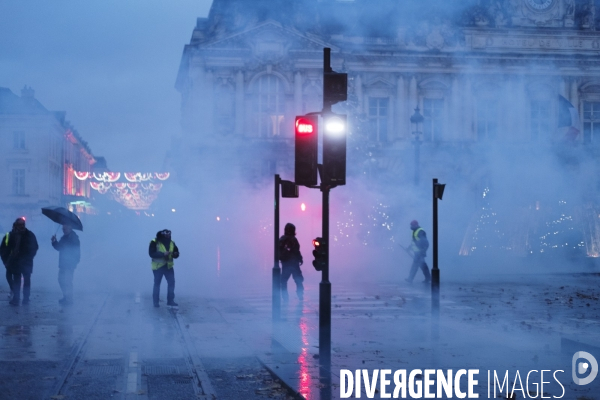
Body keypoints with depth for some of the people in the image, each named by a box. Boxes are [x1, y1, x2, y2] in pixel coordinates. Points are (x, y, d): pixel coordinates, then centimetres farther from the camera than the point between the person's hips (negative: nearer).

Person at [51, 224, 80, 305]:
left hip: (69, 264, -9)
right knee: (61, 280, 14)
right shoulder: (64, 237, 13)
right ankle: (66, 297, 24)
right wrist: (54, 241, -1)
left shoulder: (74, 238, -14)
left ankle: (69, 300, -1)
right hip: (63, 263, 9)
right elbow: (59, 247, 16)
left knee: (67, 281, -8)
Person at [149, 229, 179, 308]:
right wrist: (163, 254, -30)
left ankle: (170, 301, 7)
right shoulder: (154, 242, -13)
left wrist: (175, 254, -18)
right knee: (157, 284, 6)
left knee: (171, 282, -1)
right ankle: (155, 302, 17)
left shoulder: (172, 243, 3)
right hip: (158, 266, -4)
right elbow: (151, 253, -21)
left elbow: (176, 253, 7)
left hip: (168, 266, 4)